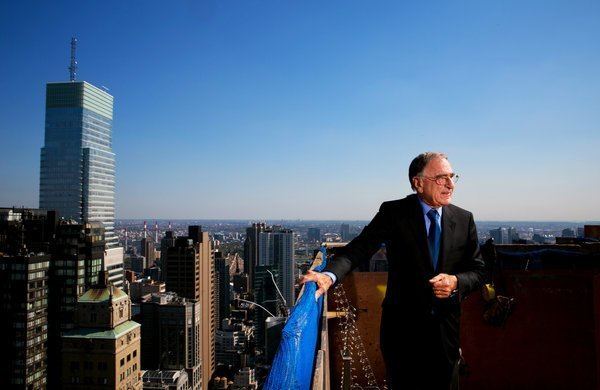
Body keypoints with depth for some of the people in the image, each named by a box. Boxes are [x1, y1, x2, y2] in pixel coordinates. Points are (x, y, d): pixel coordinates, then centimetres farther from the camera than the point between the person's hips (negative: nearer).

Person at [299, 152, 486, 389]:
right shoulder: (393, 212, -10)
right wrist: (329, 275, -39)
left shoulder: (464, 219, 0)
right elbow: (359, 249, -20)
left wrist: (456, 282, -18)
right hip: (402, 327, -3)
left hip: (446, 328, 3)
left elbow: (478, 271, 5)